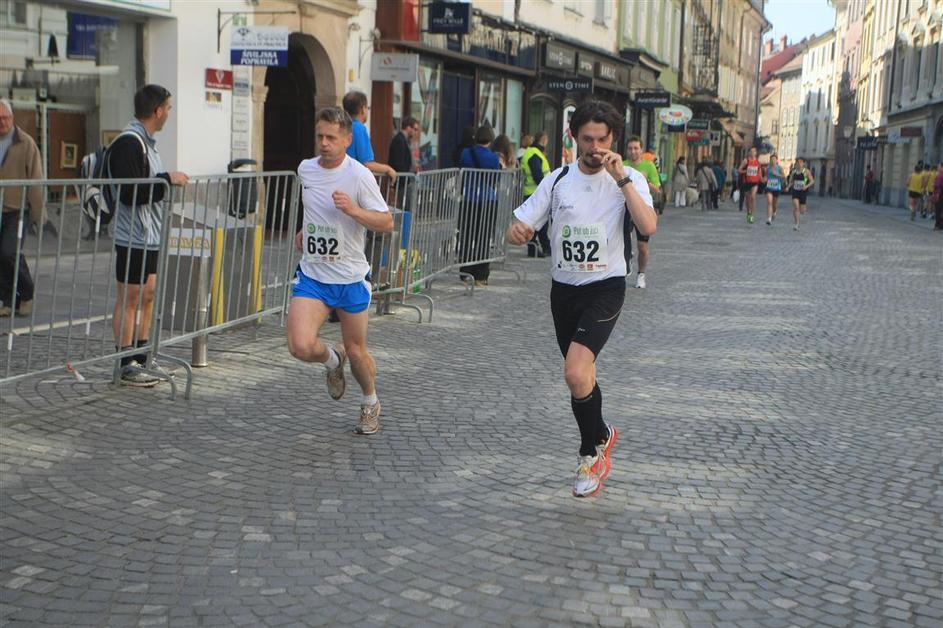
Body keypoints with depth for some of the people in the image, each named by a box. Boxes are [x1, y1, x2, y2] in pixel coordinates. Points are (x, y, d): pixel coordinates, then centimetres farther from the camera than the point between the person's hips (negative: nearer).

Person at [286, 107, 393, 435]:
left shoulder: (359, 176, -13)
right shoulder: (305, 169, 3)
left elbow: (387, 223, -14)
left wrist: (353, 210, -28)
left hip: (350, 277, -3)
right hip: (311, 275, 3)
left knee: (356, 350, 8)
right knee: (301, 346, -16)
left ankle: (371, 403, 38)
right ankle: (333, 360, 20)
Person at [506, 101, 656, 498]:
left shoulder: (629, 180, -5)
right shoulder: (558, 180, 4)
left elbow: (648, 227, -22)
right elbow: (518, 227, 2)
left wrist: (622, 179, -24)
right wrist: (517, 231, -22)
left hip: (605, 288, -4)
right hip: (564, 287, 4)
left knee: (575, 373, -21)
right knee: (582, 375, 16)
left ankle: (592, 450, 3)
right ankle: (601, 436, 41)